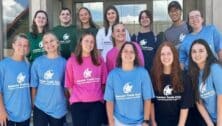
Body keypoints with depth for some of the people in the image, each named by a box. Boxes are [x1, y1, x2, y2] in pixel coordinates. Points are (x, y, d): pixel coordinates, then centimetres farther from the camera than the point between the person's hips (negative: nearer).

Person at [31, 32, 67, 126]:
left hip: (58, 108, 0)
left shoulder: (64, 62, -3)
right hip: (40, 107, 0)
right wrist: (33, 103, 5)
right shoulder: (37, 62, -2)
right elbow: (34, 85, 3)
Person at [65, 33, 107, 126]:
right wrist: (75, 98, 6)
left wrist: (99, 95, 10)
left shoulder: (99, 60, 3)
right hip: (78, 103, -1)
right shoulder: (72, 61, -1)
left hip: (96, 103, 1)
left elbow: (103, 81, 9)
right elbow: (69, 83, 3)